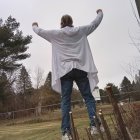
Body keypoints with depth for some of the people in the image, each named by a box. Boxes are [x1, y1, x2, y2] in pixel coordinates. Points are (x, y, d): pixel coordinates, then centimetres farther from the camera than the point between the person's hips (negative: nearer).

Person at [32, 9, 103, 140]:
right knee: (88, 97, 3)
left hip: (65, 70, 0)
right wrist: (100, 13, 45)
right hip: (80, 69, 1)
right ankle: (94, 125, -8)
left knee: (65, 101, -2)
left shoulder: (56, 34, 9)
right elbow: (95, 23, 25)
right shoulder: (81, 31, 12)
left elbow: (40, 31, 20)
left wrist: (34, 26, 43)